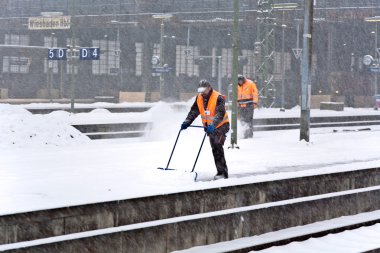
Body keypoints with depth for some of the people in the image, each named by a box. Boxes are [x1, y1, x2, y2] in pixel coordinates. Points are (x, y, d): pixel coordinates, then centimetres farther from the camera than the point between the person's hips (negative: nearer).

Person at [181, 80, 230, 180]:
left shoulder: (218, 98, -20)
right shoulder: (199, 98, 1)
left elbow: (220, 114, -30)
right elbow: (194, 111, 7)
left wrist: (212, 125, -43)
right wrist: (187, 122, -7)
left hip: (221, 125, -7)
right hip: (210, 127, 7)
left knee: (217, 146, -19)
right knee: (215, 149, 8)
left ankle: (222, 172, -18)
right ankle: (221, 171, 14)